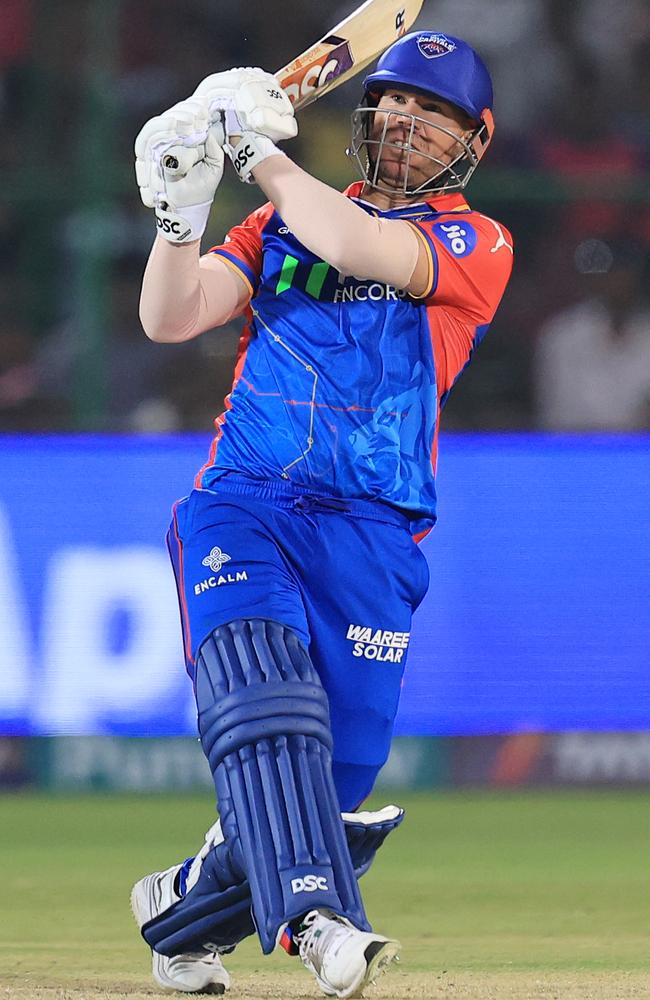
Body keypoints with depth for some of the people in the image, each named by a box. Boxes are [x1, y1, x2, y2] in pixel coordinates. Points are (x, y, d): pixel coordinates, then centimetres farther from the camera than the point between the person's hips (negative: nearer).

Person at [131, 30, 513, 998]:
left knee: (333, 772, -3)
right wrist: (182, 208, -10)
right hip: (239, 507, 0)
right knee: (260, 697, -28)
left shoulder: (477, 244, 8)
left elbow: (357, 247, -12)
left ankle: (183, 907, 23)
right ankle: (312, 919, -42)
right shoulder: (283, 220, 19)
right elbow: (170, 317, 5)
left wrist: (257, 150, -5)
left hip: (372, 535, 0)